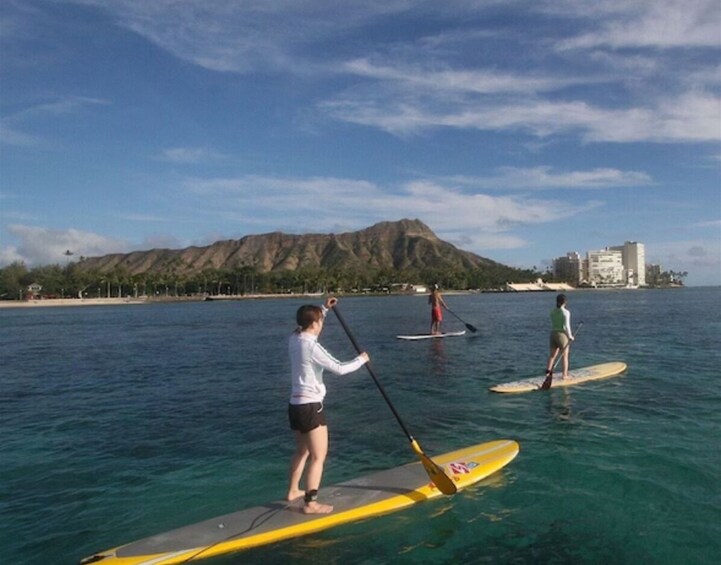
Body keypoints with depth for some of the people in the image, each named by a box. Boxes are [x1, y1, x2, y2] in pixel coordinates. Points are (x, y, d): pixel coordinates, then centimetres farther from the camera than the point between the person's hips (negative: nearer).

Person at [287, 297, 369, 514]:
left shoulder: (295, 339, 4)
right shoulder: (311, 346, -20)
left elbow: (307, 325, 29)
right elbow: (339, 368, -21)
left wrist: (324, 308, 29)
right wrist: (361, 359, -5)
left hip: (295, 405, 9)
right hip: (310, 407, -9)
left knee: (302, 450, 25)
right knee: (318, 456, 0)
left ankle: (293, 491, 37)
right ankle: (310, 503, 4)